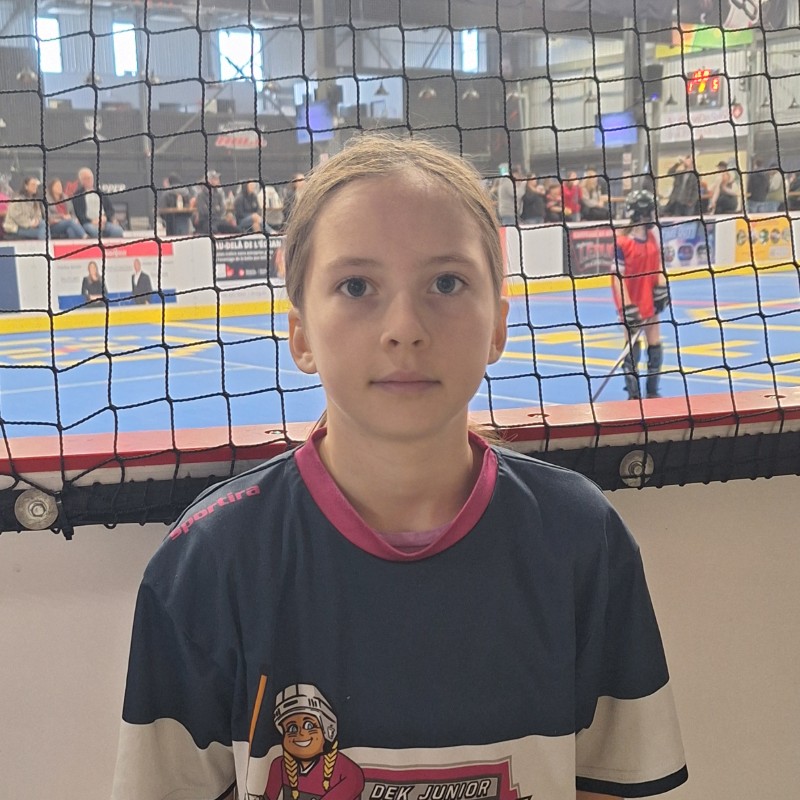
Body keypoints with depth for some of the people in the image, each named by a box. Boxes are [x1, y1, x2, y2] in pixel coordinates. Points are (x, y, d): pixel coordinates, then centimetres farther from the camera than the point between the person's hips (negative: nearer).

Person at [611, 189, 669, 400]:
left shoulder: (653, 236, 1)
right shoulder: (623, 243, -19)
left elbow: (659, 263, 9)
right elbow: (618, 277, -19)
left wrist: (661, 289, -3)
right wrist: (627, 308, -22)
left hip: (649, 300, 6)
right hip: (631, 301, -6)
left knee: (655, 345, 9)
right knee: (632, 348, 1)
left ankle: (652, 391, 22)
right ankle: (633, 394, 12)